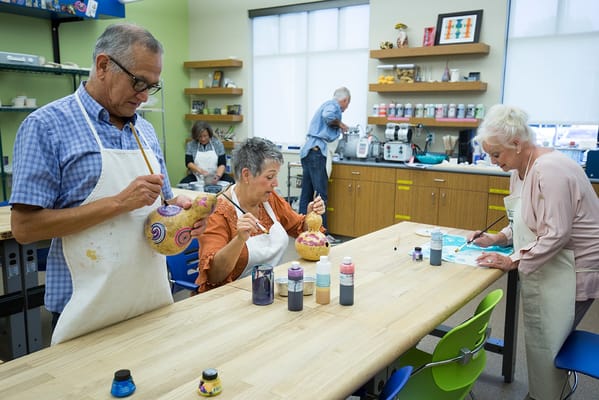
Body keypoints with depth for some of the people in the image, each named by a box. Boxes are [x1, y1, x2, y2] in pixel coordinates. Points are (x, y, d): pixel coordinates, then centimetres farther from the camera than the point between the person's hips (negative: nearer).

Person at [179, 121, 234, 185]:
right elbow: (188, 163, -7)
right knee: (182, 183, -29)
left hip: (215, 177, 0)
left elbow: (222, 164, -5)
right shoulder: (190, 145, 2)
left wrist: (218, 176, -26)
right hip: (197, 177, 0)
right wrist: (201, 171, -27)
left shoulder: (218, 144, 1)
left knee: (231, 181, -28)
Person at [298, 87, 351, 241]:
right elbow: (328, 116, -25)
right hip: (316, 151, -10)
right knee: (321, 194, -9)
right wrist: (340, 124, -9)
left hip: (307, 151, 10)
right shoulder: (333, 105, -3)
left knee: (306, 194, 9)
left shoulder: (327, 104, 25)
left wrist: (338, 128, 42)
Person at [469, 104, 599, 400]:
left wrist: (512, 262, -20)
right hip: (545, 268, 9)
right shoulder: (520, 170, 7)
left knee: (546, 345, 0)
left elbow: (556, 234, -25)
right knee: (541, 339, 13)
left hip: (572, 270, -9)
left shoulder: (549, 170, -23)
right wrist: (496, 239, 3)